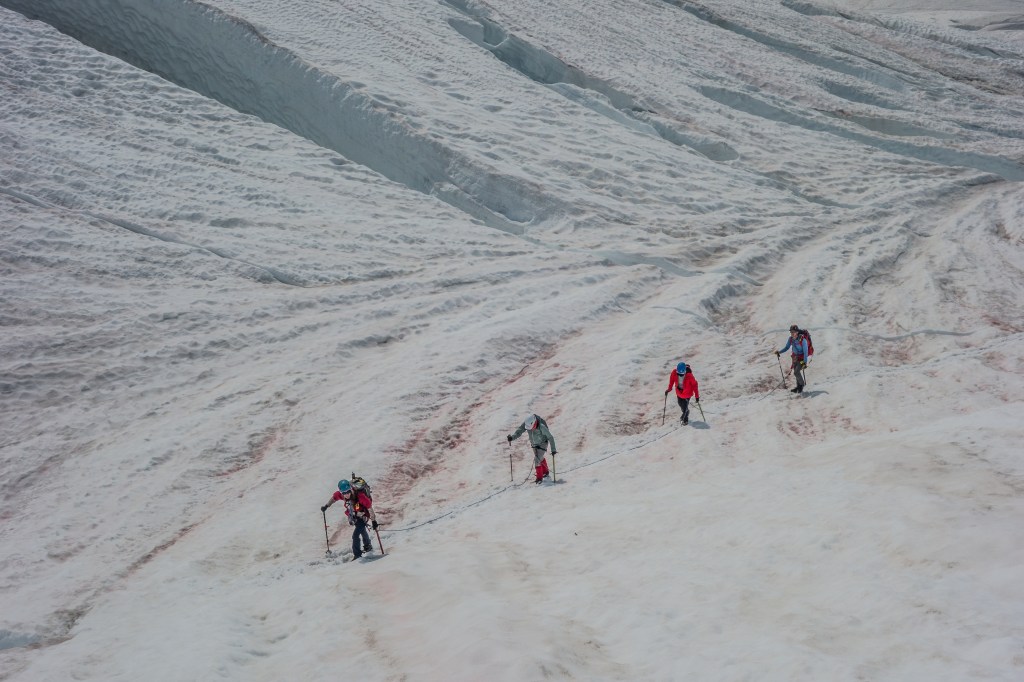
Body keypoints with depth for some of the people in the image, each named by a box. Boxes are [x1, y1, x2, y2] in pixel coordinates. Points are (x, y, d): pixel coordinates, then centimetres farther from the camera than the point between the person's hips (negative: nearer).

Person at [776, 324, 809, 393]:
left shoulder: (802, 340, -27)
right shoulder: (791, 339, -9)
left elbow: (805, 352, -24)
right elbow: (787, 347, 5)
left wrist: (805, 362, -28)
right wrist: (779, 352, -10)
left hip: (802, 358, -6)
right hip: (795, 357, 6)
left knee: (796, 372, -16)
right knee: (796, 372, 13)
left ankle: (802, 384, 11)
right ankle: (799, 387, 30)